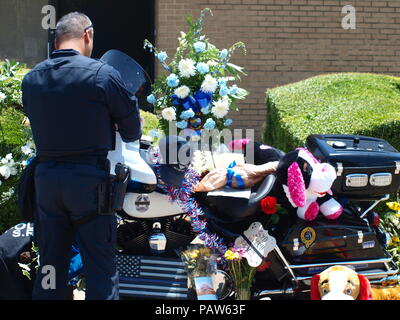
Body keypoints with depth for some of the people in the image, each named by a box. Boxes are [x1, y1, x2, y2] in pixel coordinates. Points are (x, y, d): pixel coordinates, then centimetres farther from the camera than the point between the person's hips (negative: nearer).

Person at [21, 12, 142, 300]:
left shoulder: (31, 79, 6)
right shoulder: (103, 74, -9)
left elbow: (38, 125, 11)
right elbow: (132, 130, -1)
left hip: (45, 177, 5)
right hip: (89, 179, -5)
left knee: (50, 263, 14)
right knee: (100, 265, 2)